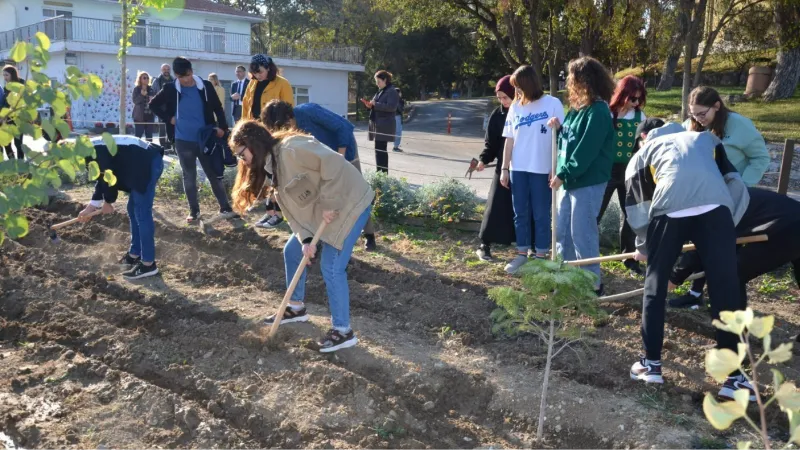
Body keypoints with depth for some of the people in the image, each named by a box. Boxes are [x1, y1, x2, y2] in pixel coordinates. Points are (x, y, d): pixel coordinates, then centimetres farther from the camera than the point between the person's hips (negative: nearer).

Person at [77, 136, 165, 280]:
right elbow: (103, 177, 26)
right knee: (133, 210, 19)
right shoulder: (93, 150, 19)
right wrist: (91, 206, 26)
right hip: (145, 164, 11)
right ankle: (135, 254, 30)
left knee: (142, 214, -8)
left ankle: (148, 264, -2)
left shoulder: (93, 151, -13)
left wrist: (107, 202, 5)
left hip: (148, 164, -11)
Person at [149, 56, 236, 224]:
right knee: (189, 177, 8)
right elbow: (153, 104, 11)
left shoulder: (205, 86, -2)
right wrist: (168, 118, -1)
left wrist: (222, 127, -7)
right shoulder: (171, 90, -1)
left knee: (214, 174, 3)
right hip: (183, 141, 0)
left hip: (205, 139, 0)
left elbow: (217, 108, 5)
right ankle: (194, 211, 17)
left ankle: (225, 208, 12)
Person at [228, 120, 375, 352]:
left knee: (331, 266, -10)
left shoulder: (291, 149, -25)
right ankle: (296, 307, 34)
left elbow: (335, 164, -31)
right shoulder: (269, 169, 6)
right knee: (292, 251, 15)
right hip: (320, 210, 10)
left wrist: (329, 204, -24)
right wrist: (305, 239, -12)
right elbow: (293, 208, 2)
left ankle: (343, 330, 3)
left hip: (348, 203, -10)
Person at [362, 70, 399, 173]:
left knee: (380, 150, -11)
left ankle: (383, 173, -8)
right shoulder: (380, 92, 19)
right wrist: (370, 105, 6)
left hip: (384, 126, -9)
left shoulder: (392, 91, -8)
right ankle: (380, 172, 14)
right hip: (378, 125, 9)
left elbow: (391, 107, -21)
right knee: (379, 149, 9)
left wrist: (375, 104, -19)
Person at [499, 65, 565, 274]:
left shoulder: (552, 104, -5)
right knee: (520, 214, 10)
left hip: (542, 169, -4)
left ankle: (541, 256, 14)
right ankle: (522, 254, 20)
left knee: (541, 215, 4)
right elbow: (509, 140, 10)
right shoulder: (515, 107, 8)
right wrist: (504, 168, 7)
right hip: (518, 169, 4)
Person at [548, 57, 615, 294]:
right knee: (563, 232, 14)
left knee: (582, 234, -3)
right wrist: (559, 129, 0)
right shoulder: (576, 108, 13)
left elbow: (585, 151, -20)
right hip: (569, 180, 9)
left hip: (588, 182, -9)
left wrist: (564, 174, -19)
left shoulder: (597, 112, -14)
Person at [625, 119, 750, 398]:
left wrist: (643, 247, 38)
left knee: (655, 287, 17)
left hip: (670, 210, -1)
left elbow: (637, 210, 25)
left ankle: (651, 364, 23)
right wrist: (728, 223, 29)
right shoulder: (706, 138, 36)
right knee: (726, 291, 8)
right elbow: (735, 185, 23)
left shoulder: (642, 155, 31)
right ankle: (733, 376, 14)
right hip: (716, 208, 1)